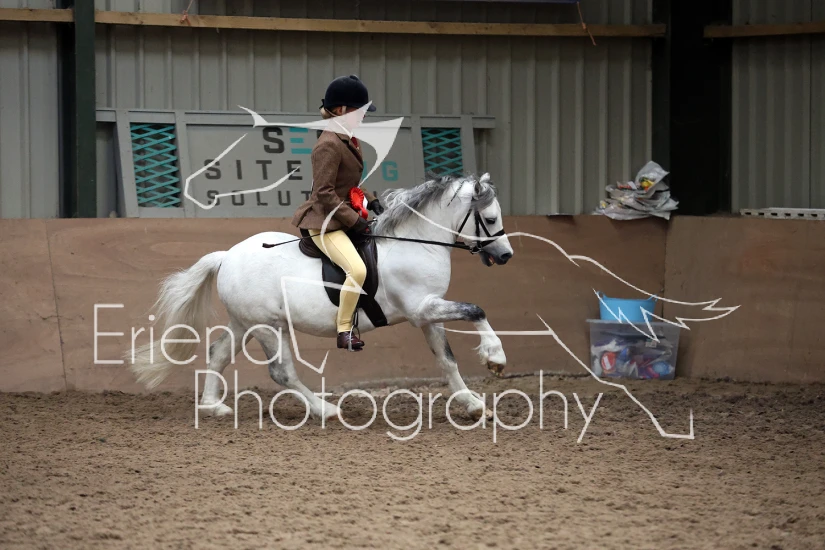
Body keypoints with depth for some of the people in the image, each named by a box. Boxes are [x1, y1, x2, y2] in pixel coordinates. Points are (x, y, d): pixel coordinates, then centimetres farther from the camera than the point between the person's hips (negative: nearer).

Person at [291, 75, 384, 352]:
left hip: (344, 216, 11)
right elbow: (324, 193, -21)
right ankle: (344, 331, -16)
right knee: (357, 269, -29)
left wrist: (371, 201, 8)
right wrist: (354, 221, -20)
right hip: (325, 222, -11)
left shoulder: (348, 139, 12)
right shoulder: (329, 145, -19)